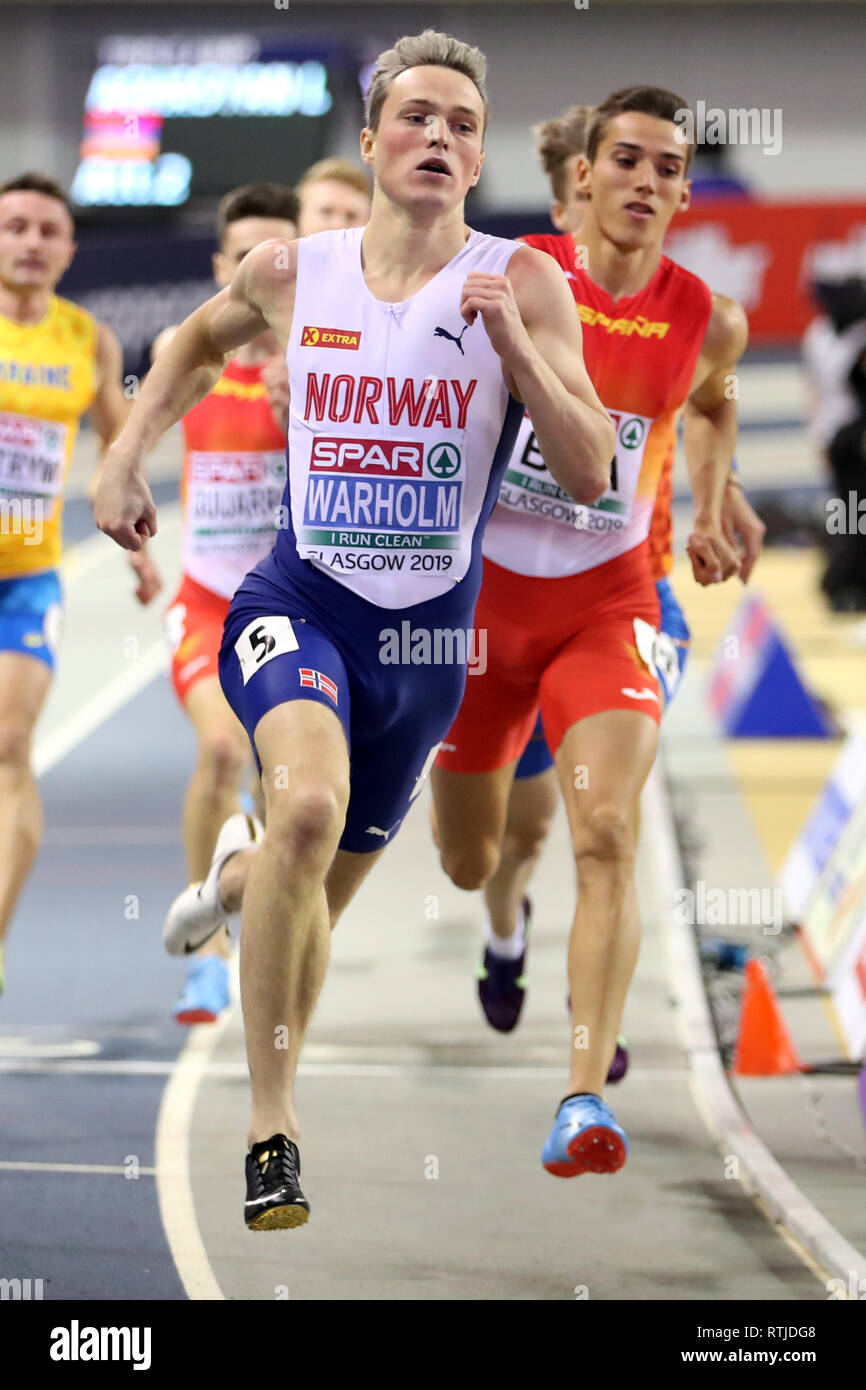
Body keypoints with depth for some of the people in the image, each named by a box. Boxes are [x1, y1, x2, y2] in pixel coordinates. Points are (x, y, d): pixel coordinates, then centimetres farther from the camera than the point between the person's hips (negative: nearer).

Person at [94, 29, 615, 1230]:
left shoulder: (521, 284, -5)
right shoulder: (291, 273, -1)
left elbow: (590, 476, -11)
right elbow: (200, 339, 22)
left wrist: (514, 345, -22)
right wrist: (127, 452, 13)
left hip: (429, 630, 2)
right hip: (299, 599, -2)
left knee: (327, 883, 14)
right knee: (307, 807, -30)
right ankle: (272, 1122, -22)